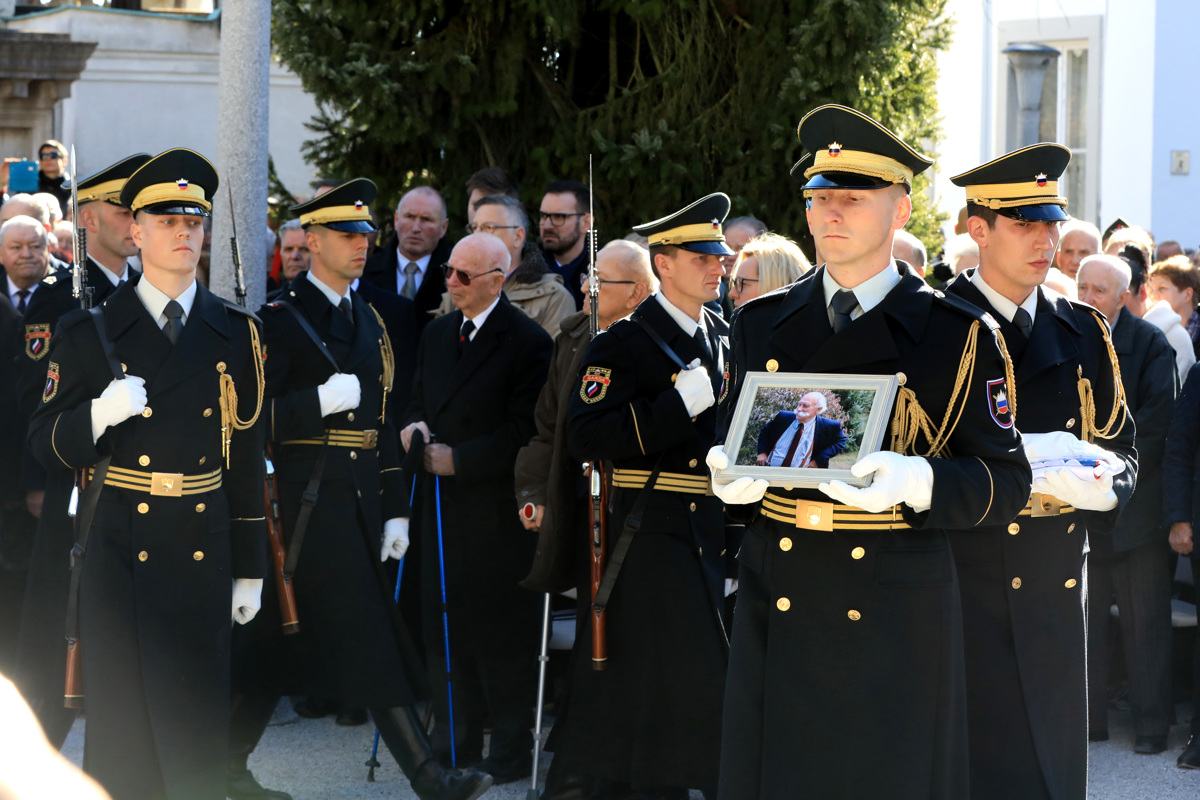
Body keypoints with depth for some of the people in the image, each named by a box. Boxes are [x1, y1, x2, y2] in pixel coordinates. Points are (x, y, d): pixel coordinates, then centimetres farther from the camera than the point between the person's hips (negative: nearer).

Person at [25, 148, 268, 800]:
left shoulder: (235, 334, 8)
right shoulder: (90, 332, 2)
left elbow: (247, 457, 9)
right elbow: (45, 444, 1)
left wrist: (250, 570, 7)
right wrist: (97, 415, -21)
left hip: (204, 549, 1)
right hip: (119, 548, -1)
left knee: (200, 716, 1)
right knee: (120, 717, 0)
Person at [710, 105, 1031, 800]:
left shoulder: (958, 336, 0)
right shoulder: (762, 325, 12)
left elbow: (1006, 481, -3)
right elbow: (731, 443, 19)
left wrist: (915, 481, -22)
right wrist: (731, 477, -5)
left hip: (895, 612, -3)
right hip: (777, 606, 3)